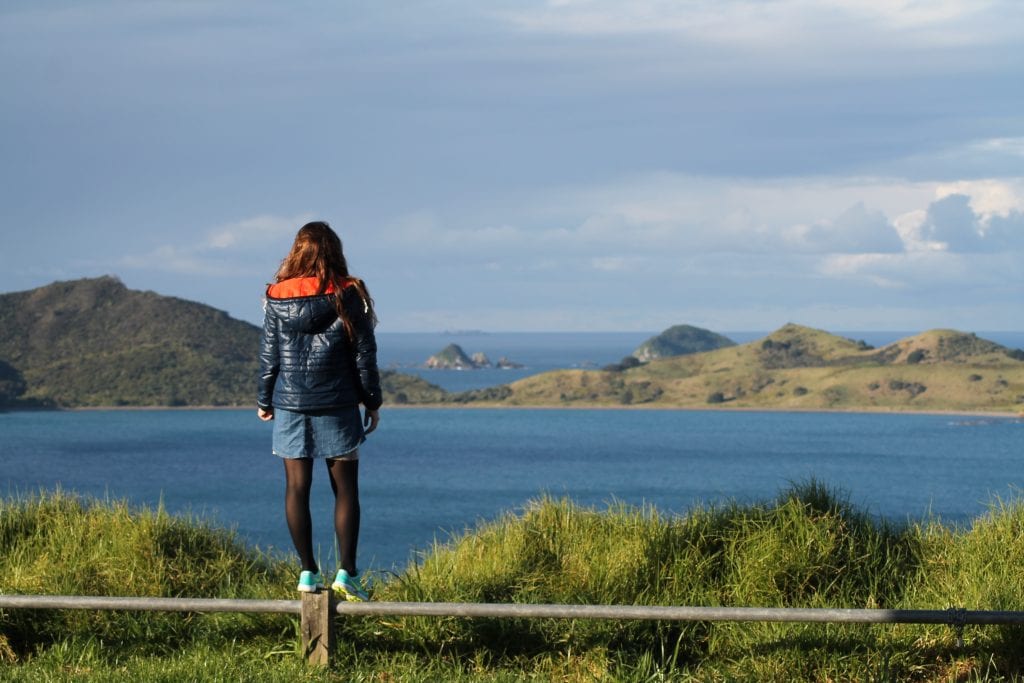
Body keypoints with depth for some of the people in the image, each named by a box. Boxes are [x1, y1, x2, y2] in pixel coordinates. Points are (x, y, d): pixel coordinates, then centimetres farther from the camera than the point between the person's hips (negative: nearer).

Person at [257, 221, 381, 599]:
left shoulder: (277, 298, 0)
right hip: (337, 404, -1)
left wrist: (264, 401, 17)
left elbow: (269, 355, 4)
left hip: (291, 403, 1)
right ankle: (346, 572, -3)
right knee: (345, 488, 4)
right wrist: (373, 401, 8)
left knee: (297, 487, 6)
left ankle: (308, 574, 5)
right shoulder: (349, 295, -4)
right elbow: (364, 353, -1)